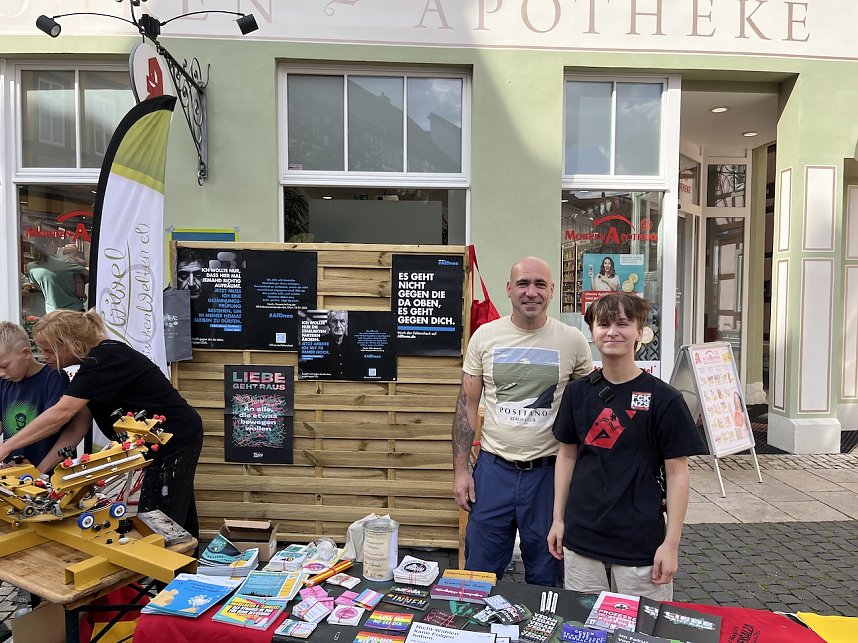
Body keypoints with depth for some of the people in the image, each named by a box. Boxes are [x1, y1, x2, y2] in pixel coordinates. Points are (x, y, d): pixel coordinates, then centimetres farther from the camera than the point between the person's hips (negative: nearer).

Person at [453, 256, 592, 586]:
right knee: (480, 574, 13)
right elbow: (467, 404, 3)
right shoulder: (485, 335, -2)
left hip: (549, 471, 0)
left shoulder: (573, 341, -4)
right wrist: (460, 470, 0)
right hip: (493, 469, 1)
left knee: (545, 577, 16)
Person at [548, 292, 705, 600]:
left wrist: (671, 543, -8)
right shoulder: (578, 392, 1)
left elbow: (677, 473, -6)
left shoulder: (663, 398, -9)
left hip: (640, 544, -3)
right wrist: (558, 519, 9)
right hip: (580, 540, 3)